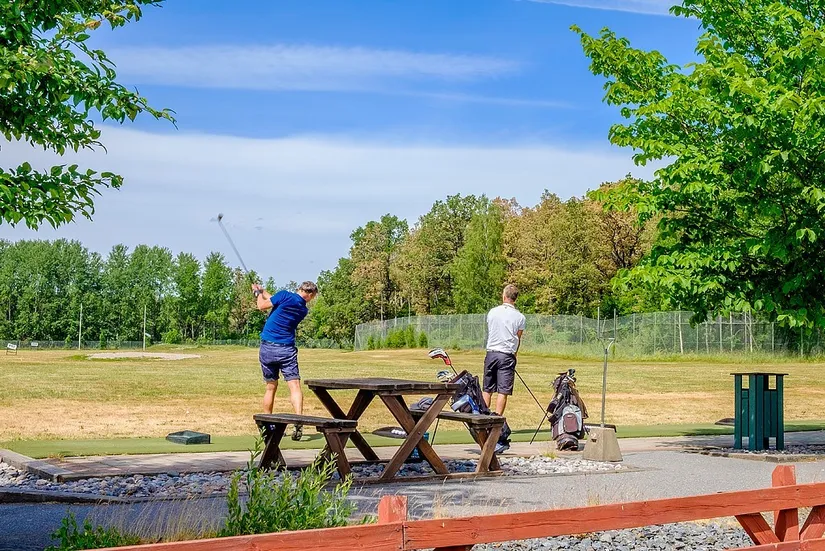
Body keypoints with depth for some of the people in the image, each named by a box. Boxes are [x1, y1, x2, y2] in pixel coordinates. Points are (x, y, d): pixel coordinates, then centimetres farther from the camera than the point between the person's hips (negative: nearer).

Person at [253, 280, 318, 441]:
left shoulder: (285, 295, -6)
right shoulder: (304, 310, 6)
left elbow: (262, 306, 0)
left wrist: (258, 292, 18)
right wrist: (263, 291, 24)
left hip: (267, 348, 0)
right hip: (287, 349, 0)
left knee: (271, 388, 11)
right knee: (294, 386, -7)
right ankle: (298, 422, -25)